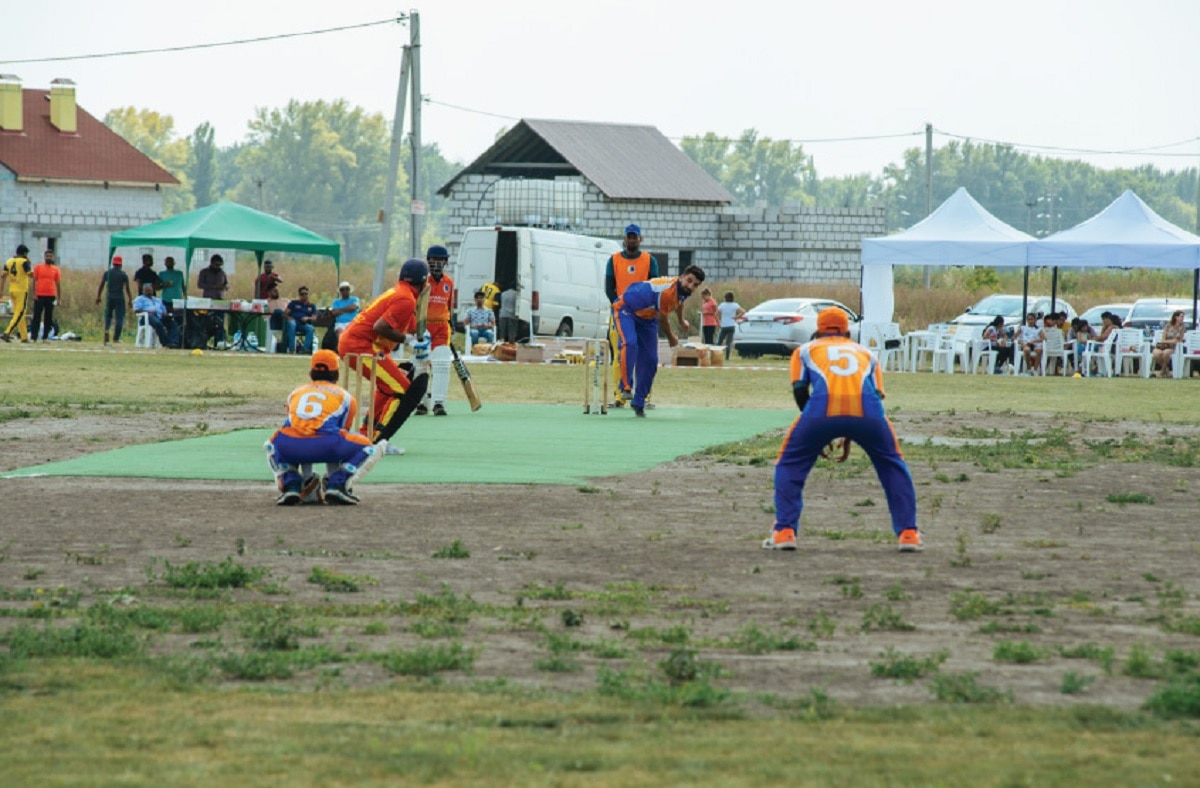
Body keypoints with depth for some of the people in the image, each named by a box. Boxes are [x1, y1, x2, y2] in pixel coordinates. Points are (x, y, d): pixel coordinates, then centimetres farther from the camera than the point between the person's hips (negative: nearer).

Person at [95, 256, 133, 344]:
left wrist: (98, 297, 9)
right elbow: (127, 288, -1)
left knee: (108, 315, 14)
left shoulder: (107, 273, 5)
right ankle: (116, 337, -2)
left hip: (109, 298, 2)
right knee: (119, 318, 3)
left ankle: (106, 329, -14)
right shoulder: (124, 275, -1)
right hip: (120, 298, -2)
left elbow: (101, 286, 3)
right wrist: (130, 300, 5)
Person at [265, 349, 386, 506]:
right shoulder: (344, 396, 27)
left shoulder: (296, 393, 35)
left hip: (288, 445, 3)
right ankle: (337, 483, 0)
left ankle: (290, 484, 11)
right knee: (369, 448, 22)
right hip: (325, 444, -2)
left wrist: (306, 477, 52)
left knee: (272, 446, 38)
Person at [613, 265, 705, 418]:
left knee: (650, 360, 2)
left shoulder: (684, 291, -9)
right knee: (630, 344, -34)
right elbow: (662, 319, -21)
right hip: (626, 309, -8)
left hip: (647, 318, 8)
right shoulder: (667, 290, -36)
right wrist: (671, 338, -2)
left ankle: (639, 403, 12)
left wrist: (681, 321, 37)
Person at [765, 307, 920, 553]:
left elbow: (800, 391, 17)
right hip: (867, 410, 1)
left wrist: (818, 435, 25)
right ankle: (908, 533, 16)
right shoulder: (866, 353, 36)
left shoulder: (805, 350, 31)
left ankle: (784, 532, 9)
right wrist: (851, 436, 31)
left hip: (823, 408, -1)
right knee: (892, 466, 24)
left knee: (790, 466, 20)